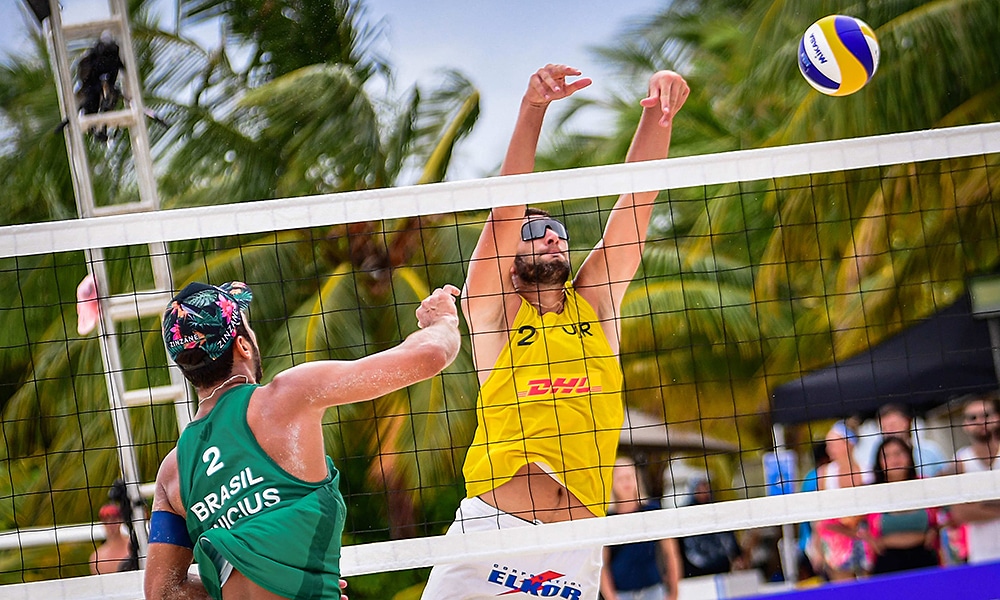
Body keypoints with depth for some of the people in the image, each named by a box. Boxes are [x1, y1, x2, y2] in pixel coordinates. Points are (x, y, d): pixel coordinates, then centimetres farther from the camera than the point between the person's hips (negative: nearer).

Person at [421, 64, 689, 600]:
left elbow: (636, 195, 5)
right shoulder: (493, 307, 7)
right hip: (492, 529, -2)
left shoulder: (594, 300, 15)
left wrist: (658, 110, -8)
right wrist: (532, 108, -19)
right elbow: (508, 204, -7)